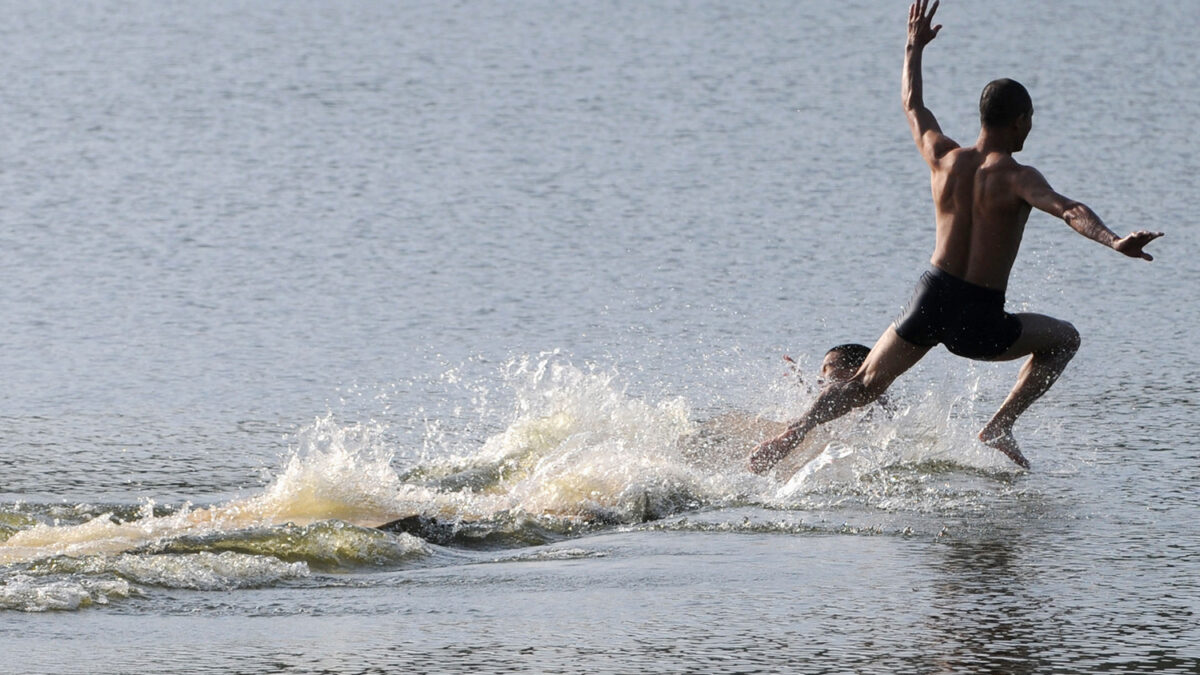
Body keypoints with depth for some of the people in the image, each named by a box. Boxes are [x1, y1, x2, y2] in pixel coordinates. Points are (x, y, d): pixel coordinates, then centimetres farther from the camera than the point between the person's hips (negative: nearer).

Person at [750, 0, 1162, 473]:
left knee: (865, 384, 16)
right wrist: (1114, 242, -42)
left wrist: (914, 48, 34)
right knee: (1063, 339, 19)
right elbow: (1068, 210, -30)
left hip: (931, 299, 4)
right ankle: (1000, 427, 9)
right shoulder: (1015, 178, -12)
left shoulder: (944, 159, 3)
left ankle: (791, 435, -4)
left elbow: (913, 107, 21)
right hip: (978, 322, -4)